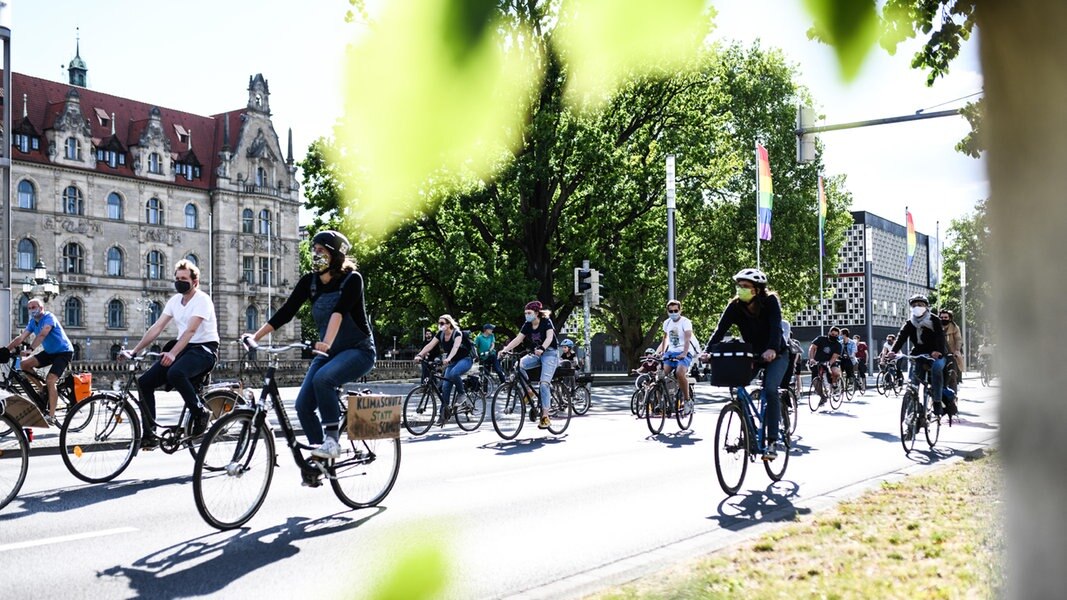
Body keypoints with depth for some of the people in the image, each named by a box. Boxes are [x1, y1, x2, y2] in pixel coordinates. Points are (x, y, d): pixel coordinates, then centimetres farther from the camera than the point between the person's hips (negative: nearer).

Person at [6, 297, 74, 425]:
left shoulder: (49, 317, -19)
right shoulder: (32, 322, 5)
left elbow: (42, 334, -35)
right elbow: (21, 338, -1)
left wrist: (30, 348, -48)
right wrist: (6, 350, -14)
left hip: (64, 352, -8)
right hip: (49, 352, 8)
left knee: (50, 381, -21)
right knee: (24, 364, -9)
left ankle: (51, 416, -20)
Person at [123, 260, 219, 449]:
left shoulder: (202, 300, -12)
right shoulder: (175, 300, 10)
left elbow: (190, 330, -25)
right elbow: (156, 328, 6)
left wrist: (173, 353, -37)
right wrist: (134, 351, -3)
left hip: (204, 349, -8)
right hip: (184, 348, 8)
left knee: (175, 373, -37)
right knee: (144, 382, -7)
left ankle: (199, 412, -16)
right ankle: (149, 435, -2)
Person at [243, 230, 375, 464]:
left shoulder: (352, 279, -15)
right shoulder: (309, 281, 0)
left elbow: (339, 311, -32)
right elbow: (286, 311, -7)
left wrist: (327, 343, -47)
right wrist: (255, 336, -18)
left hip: (358, 350, -6)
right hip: (328, 352, 6)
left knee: (322, 378, -34)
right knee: (303, 405, -9)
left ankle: (332, 440, -21)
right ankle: (319, 460, 6)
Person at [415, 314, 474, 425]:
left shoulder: (457, 333, -19)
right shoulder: (440, 335, -2)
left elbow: (456, 346, -37)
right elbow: (429, 345, -12)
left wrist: (448, 358, -54)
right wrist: (419, 355, -29)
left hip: (465, 359, -6)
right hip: (452, 362, 6)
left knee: (453, 373, -36)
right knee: (445, 387, -4)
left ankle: (461, 393, -12)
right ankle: (444, 413, 2)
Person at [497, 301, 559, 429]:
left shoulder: (546, 322, -12)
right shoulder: (527, 325, 3)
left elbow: (549, 337, -28)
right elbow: (518, 339, -6)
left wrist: (542, 348, -48)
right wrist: (505, 349, -22)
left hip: (549, 353, -6)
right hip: (535, 354, 6)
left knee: (544, 383, -20)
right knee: (518, 365, -23)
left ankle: (545, 416, -18)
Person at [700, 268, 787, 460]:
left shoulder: (770, 301, -20)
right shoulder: (735, 306, -12)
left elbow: (776, 327, -33)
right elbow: (721, 329, -22)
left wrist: (772, 349, -52)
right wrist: (707, 350, -38)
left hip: (775, 354, -4)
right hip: (753, 354, 4)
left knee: (770, 389, -25)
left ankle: (772, 443, -22)